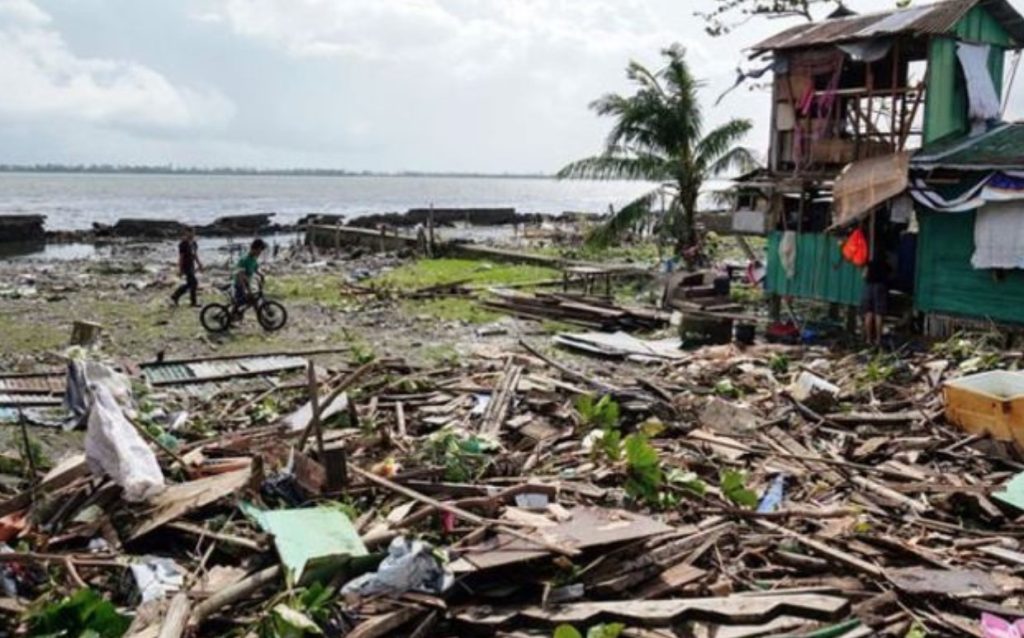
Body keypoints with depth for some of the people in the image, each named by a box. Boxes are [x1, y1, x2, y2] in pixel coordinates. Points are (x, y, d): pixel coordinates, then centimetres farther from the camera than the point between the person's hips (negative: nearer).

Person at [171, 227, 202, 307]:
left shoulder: (194, 243, 8)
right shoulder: (183, 244, -16)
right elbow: (180, 257, -16)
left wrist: (199, 264, 14)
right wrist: (180, 269, -16)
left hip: (191, 266, 9)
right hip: (186, 266, -9)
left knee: (189, 284, 12)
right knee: (194, 282, -10)